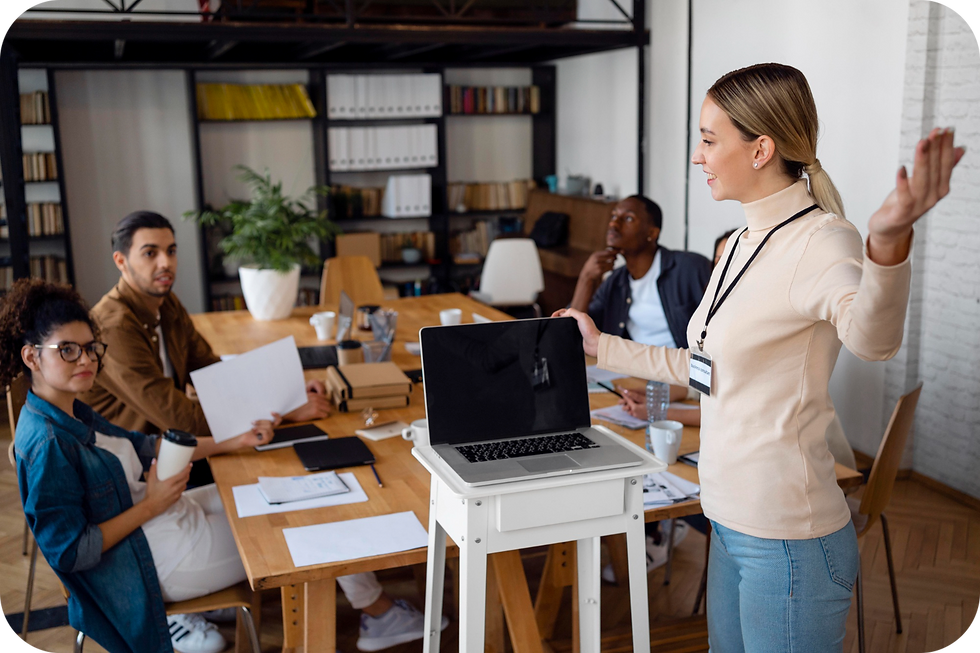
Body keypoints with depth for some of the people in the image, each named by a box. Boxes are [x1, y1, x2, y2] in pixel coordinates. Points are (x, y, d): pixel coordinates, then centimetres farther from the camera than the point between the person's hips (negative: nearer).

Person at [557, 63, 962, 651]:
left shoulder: (820, 241, -19)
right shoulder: (741, 247, 9)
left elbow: (871, 336, -42)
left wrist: (889, 241, -62)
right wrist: (603, 348, 24)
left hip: (787, 542, -8)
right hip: (731, 521, 9)